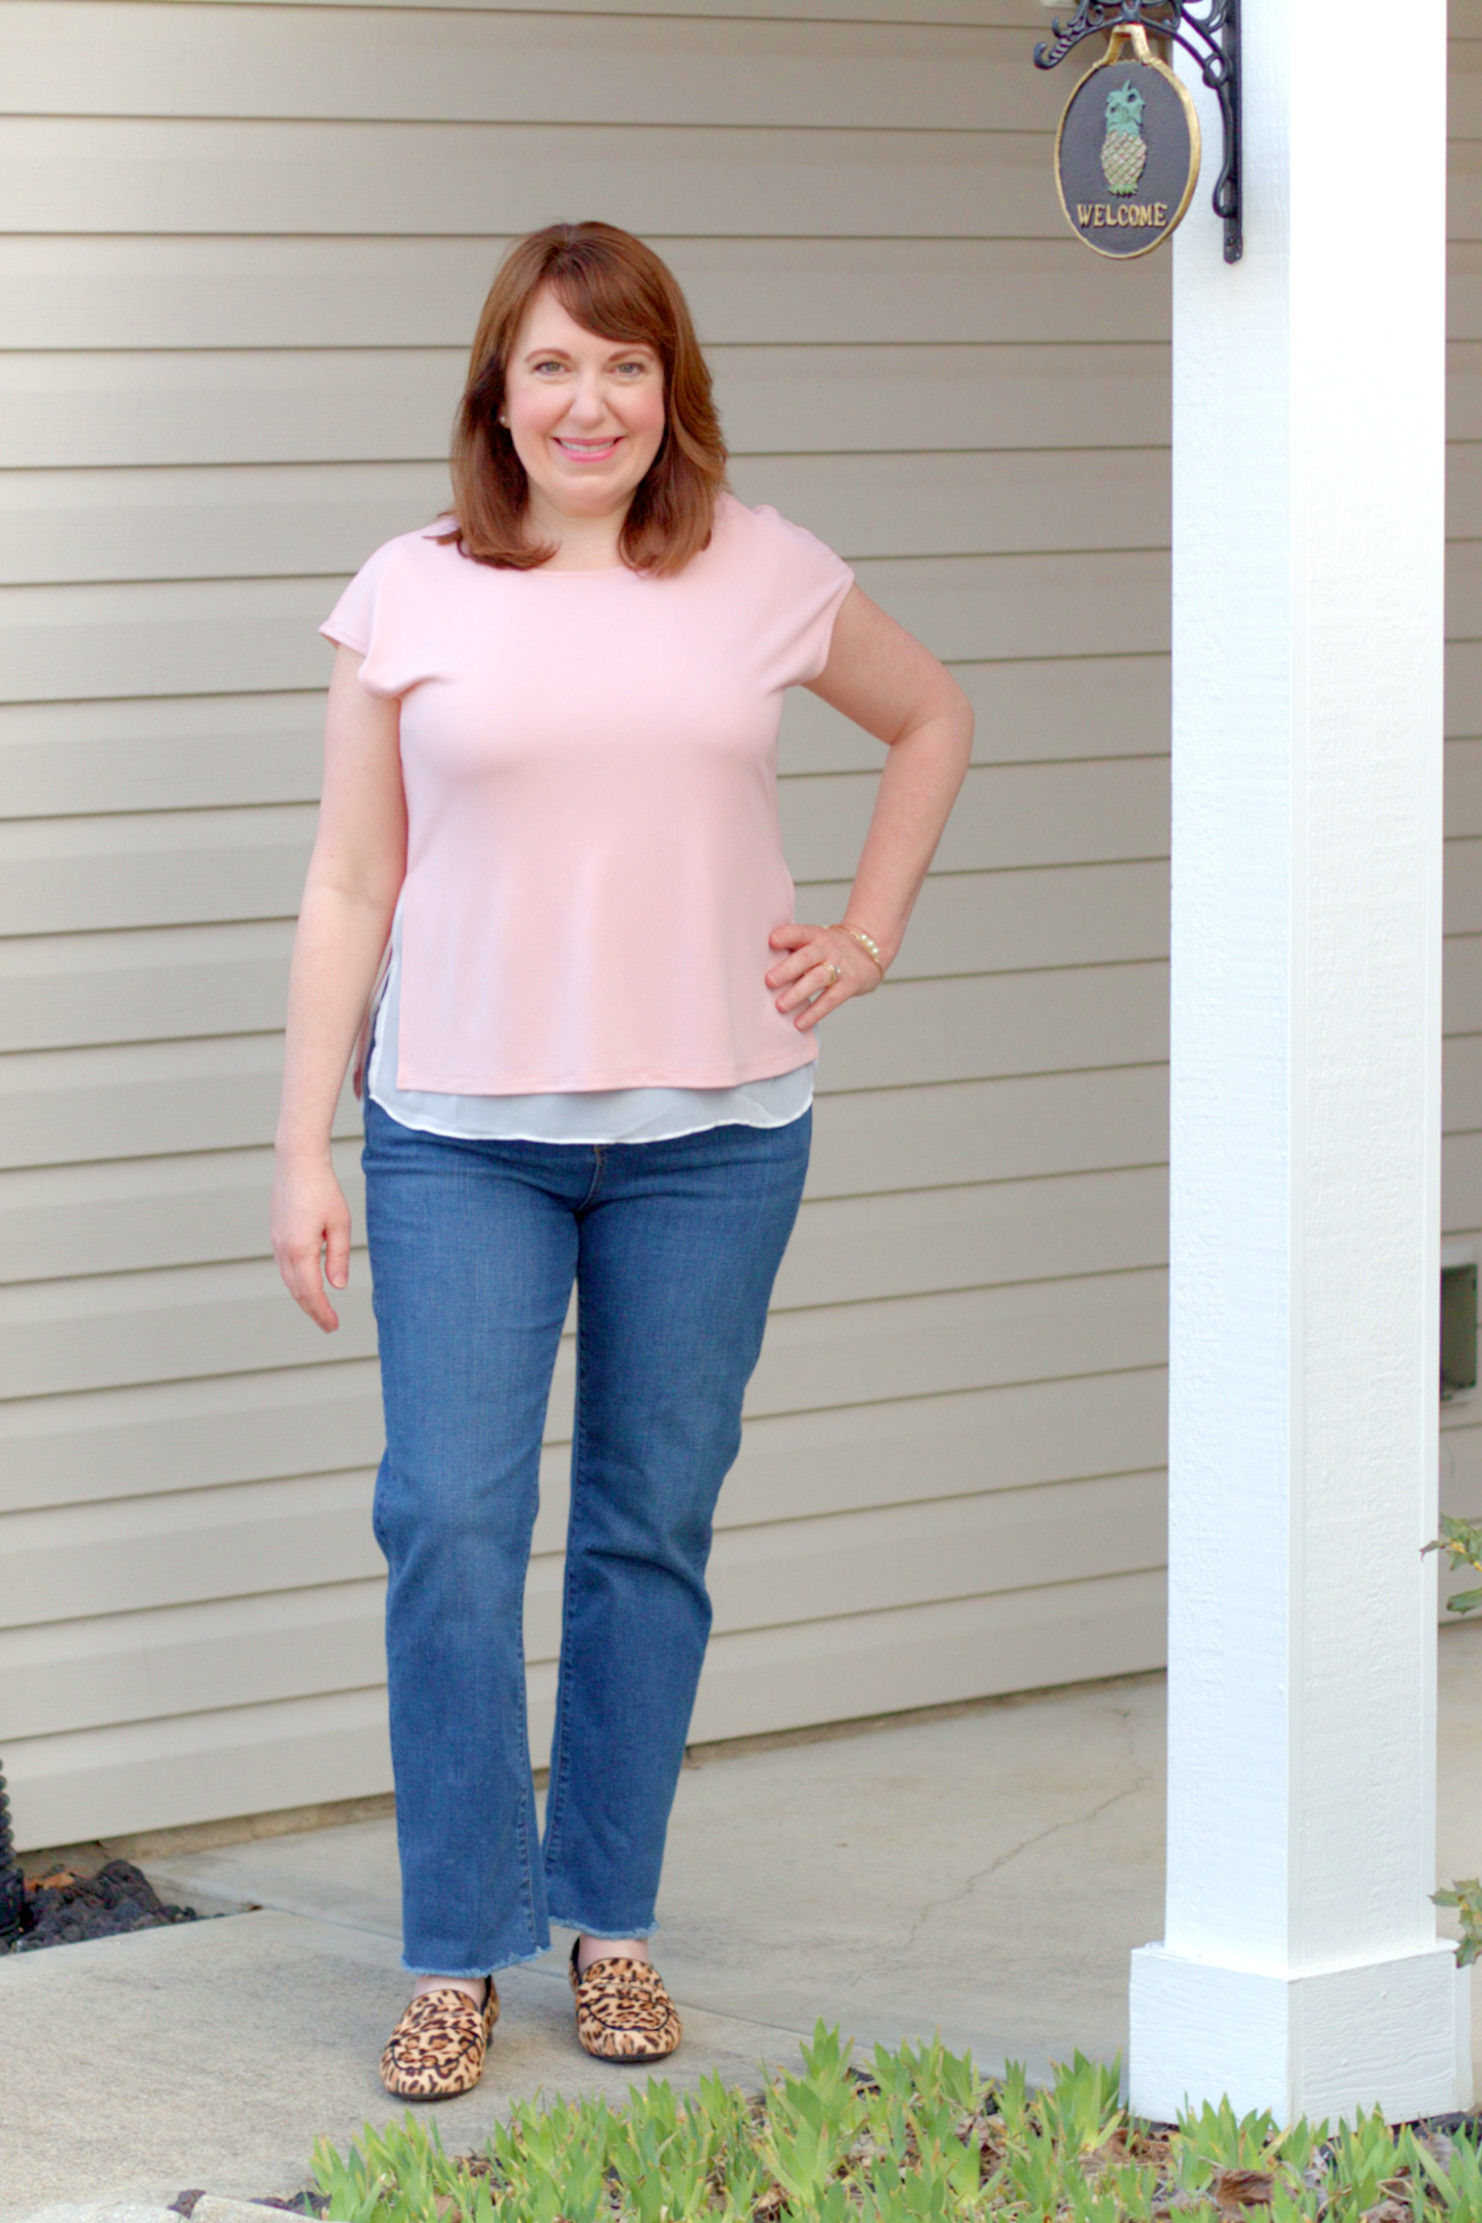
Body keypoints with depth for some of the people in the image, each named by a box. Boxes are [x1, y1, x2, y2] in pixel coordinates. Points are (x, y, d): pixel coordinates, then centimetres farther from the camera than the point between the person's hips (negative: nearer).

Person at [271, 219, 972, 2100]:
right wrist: (302, 1151, 0)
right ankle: (457, 1955, 3)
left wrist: (867, 935, 11)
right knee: (450, 1522, -7)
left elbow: (930, 715, 22)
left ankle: (612, 1922, 20)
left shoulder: (765, 578, 4)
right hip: (460, 1133, -1)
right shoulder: (412, 596, 1)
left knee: (653, 1525, 7)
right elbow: (348, 887, 3)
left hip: (714, 1131, 1)